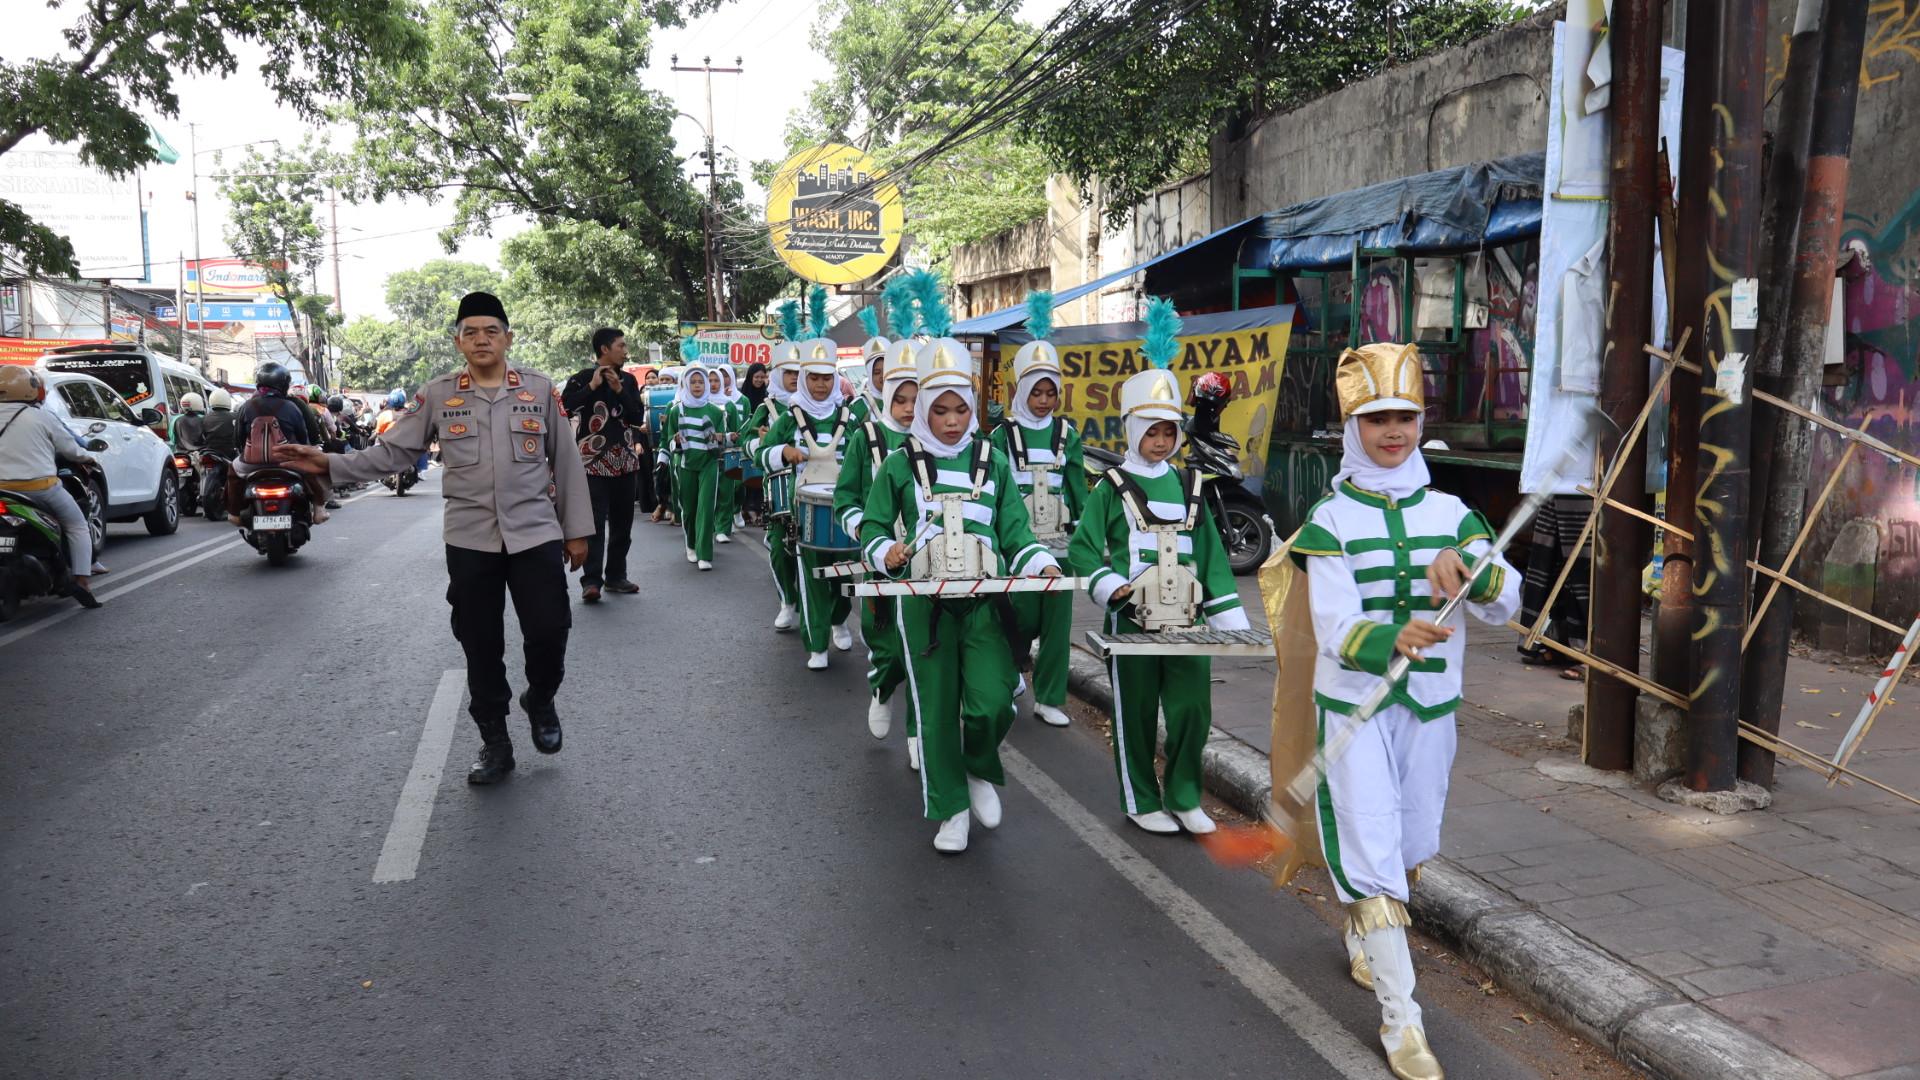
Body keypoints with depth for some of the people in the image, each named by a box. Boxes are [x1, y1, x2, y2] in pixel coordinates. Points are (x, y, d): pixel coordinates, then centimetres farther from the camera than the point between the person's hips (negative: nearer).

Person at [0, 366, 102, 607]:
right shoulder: (42, 417, -5)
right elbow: (70, 448, 3)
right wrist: (88, 457, 23)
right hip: (41, 486, -4)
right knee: (78, 527, 9)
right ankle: (82, 580, -7)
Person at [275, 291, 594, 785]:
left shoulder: (540, 389, 2)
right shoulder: (437, 395, 3)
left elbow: (566, 461, 5)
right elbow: (390, 452, 3)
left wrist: (577, 529, 4)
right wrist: (329, 464, -12)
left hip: (536, 534, -1)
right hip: (470, 540, 1)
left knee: (548, 633, -6)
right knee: (481, 647, 7)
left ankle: (540, 701, 27)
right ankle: (495, 744, 22)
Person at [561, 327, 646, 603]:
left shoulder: (628, 380, 11)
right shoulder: (583, 378, -3)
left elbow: (638, 419, 3)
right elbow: (564, 408, -17)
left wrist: (619, 390, -7)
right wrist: (593, 385, -17)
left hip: (625, 461, 5)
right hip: (593, 462, -5)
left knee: (622, 522, 9)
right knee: (594, 523, -10)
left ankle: (615, 576, 19)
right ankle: (591, 581, -11)